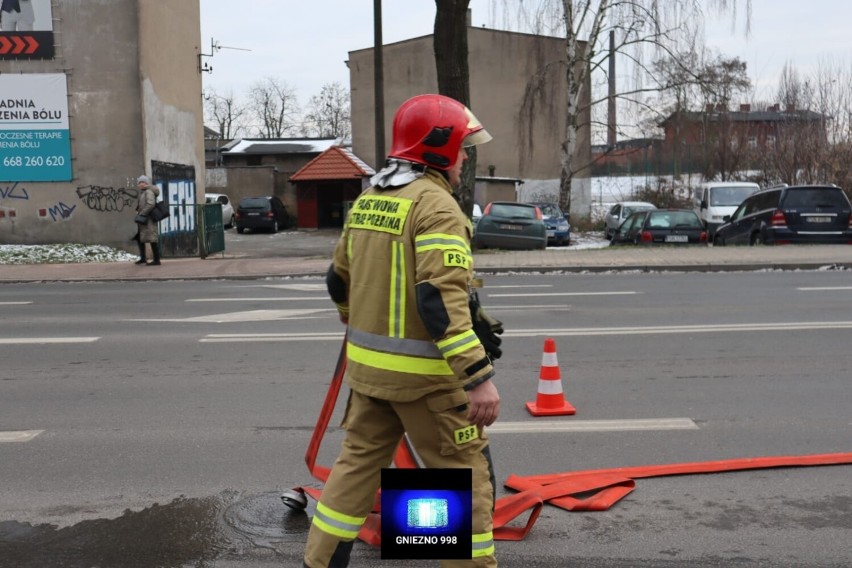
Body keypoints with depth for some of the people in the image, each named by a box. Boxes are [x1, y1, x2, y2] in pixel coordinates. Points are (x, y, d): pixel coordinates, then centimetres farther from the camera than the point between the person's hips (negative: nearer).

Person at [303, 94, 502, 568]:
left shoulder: (368, 200, 10)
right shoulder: (436, 205, -16)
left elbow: (340, 280, 19)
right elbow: (442, 301, -26)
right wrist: (479, 377, -27)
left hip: (368, 364, 8)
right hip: (423, 372, -8)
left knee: (358, 463, 18)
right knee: (466, 474, 5)